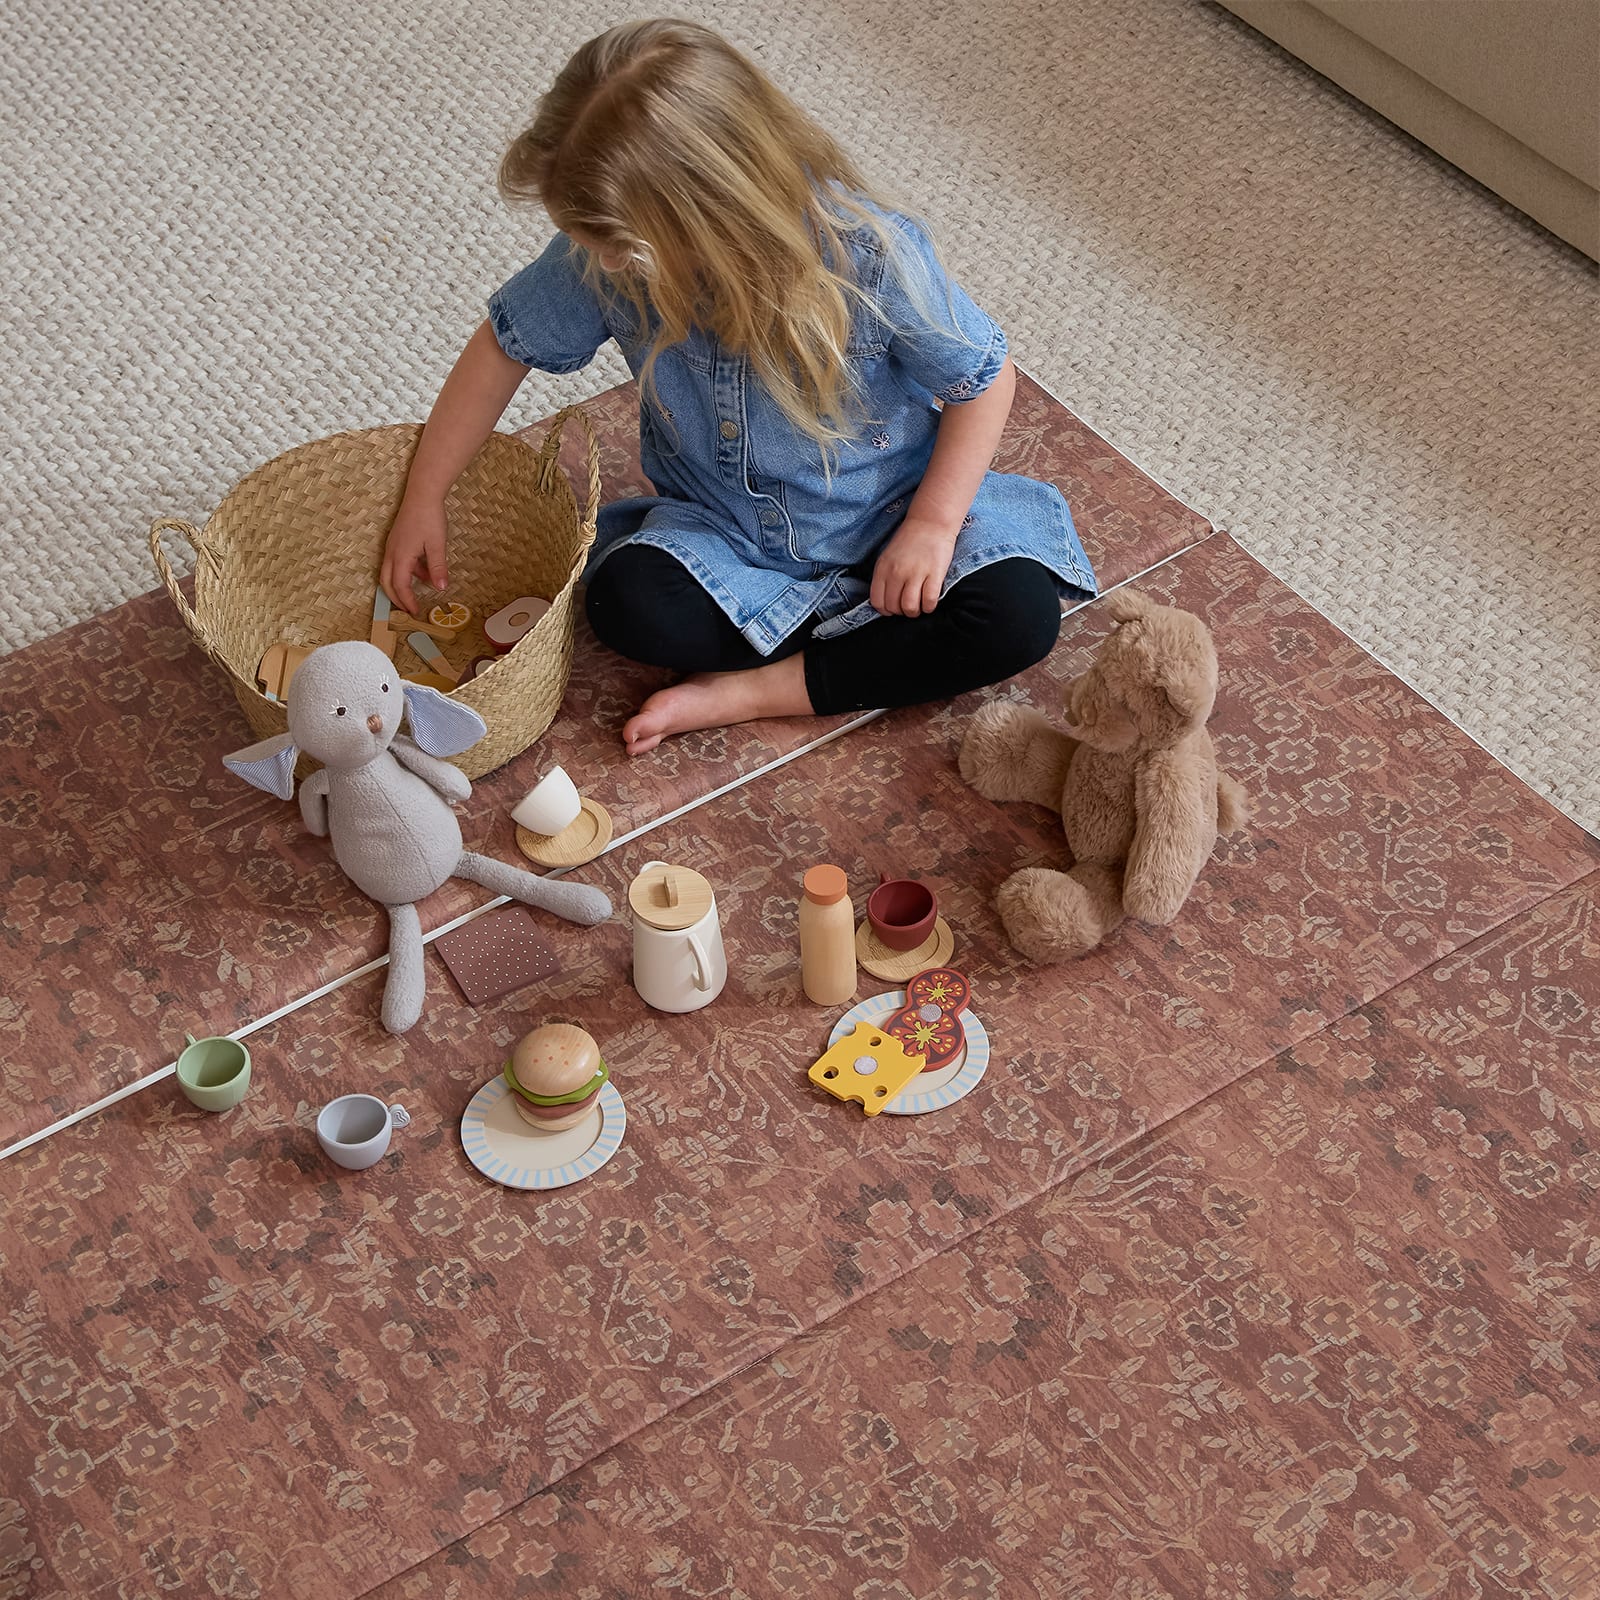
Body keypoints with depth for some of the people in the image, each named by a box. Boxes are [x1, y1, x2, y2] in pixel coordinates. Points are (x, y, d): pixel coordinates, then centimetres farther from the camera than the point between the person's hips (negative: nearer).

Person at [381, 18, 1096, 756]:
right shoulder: (601, 259, -20)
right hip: (721, 528, 2)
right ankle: (878, 644, -14)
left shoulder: (871, 256, -29)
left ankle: (753, 691, -18)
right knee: (626, 601, -29)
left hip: (879, 519, -1)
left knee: (1019, 615, -26)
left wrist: (932, 523, -20)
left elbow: (984, 377, -14)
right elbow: (504, 345, -4)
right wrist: (424, 498, -1)